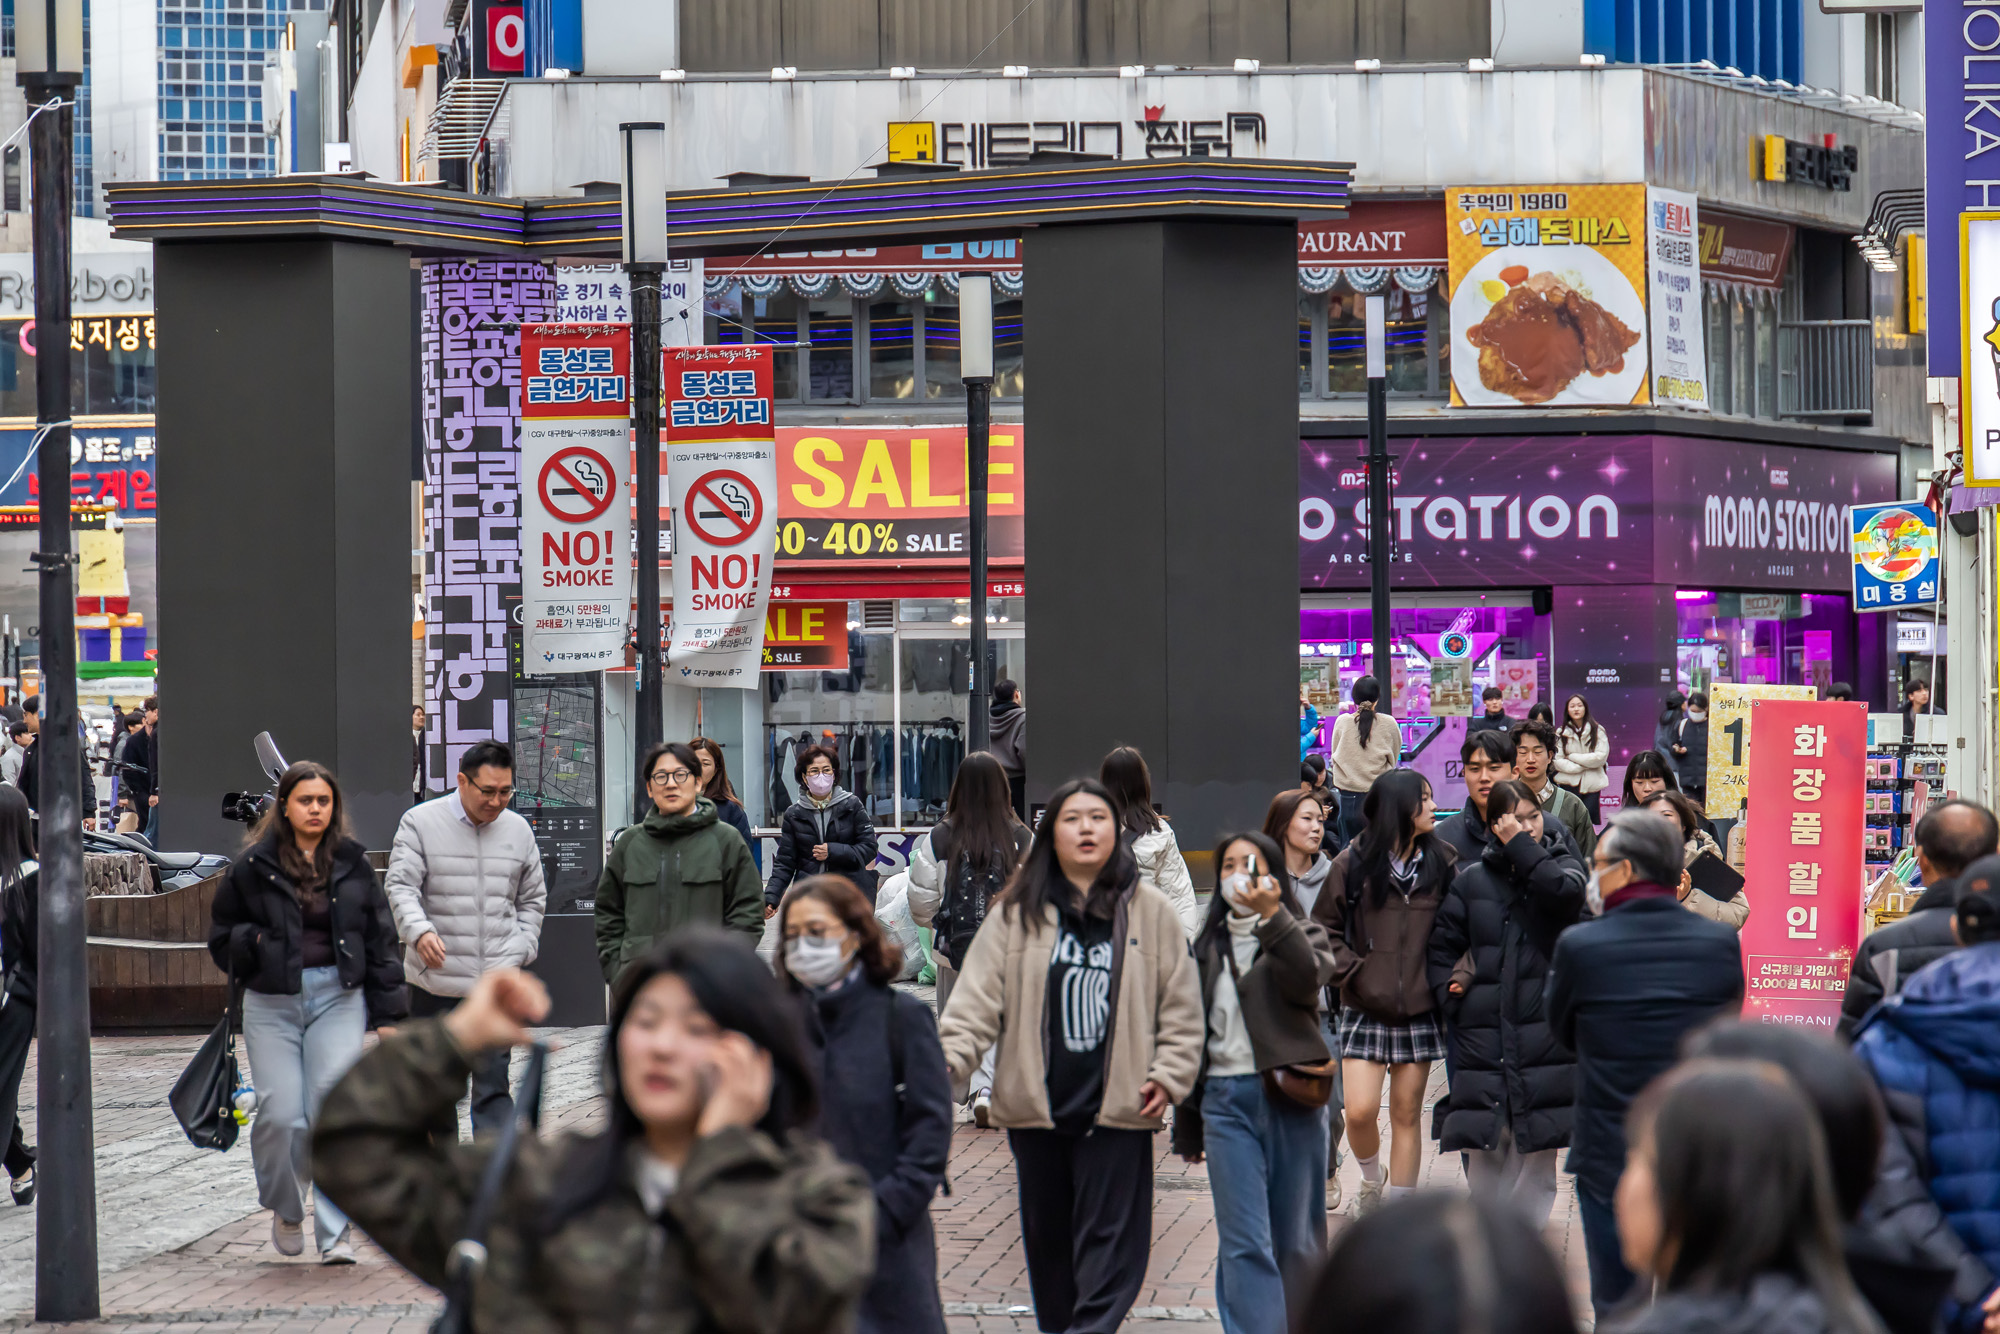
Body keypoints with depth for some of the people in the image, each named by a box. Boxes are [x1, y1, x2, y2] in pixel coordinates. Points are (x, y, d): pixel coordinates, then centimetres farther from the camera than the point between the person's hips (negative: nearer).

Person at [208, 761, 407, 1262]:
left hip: (338, 998, 0)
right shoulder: (254, 867, 3)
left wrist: (388, 1013, 7)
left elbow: (380, 939, 11)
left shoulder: (352, 863, 7)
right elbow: (222, 935, 14)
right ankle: (285, 1210, 20)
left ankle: (335, 1234, -5)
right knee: (280, 1115, -8)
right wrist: (256, 949, -4)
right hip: (272, 1005, 0)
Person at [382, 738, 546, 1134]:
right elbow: (400, 886, -11)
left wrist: (520, 950, 5)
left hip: (497, 984, 2)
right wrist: (419, 931, -29)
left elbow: (533, 900, 19)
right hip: (435, 980, -2)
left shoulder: (518, 830, 9)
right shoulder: (420, 822, -2)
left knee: (493, 1085, -4)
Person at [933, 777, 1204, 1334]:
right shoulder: (1018, 913, 3)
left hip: (1117, 1104, -2)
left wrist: (1169, 1076, -1)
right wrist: (947, 1059, -15)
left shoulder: (1151, 911, 3)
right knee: (1047, 1232, 11)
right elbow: (978, 996, -1)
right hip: (1036, 1103, 2)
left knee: (1109, 1234, -5)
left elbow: (1181, 1005, 7)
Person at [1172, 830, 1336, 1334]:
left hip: (1290, 1096, -2)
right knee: (1243, 1244, -8)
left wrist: (1271, 916, -28)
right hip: (1227, 1099, 2)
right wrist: (1186, 1125, 18)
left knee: (1296, 1242, 6)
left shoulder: (1302, 934, 7)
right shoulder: (1209, 947, 16)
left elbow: (1307, 977, -17)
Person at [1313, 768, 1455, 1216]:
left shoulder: (1441, 861, 4)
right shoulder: (1353, 863, -3)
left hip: (1419, 1008, 2)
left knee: (1406, 1113, 5)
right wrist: (1353, 973, -6)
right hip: (1366, 1008, -2)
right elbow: (1323, 928, 3)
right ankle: (1371, 1182, 21)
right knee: (1360, 1112, -9)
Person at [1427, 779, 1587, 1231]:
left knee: (1537, 1141, -3)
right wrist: (1449, 993, 2)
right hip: (1483, 1027, 1)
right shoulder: (1472, 880, 10)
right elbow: (1442, 944, 17)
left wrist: (1521, 847, -11)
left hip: (1546, 1026, -1)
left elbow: (1564, 892, -17)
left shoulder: (1562, 864, 8)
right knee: (1484, 1146, -2)